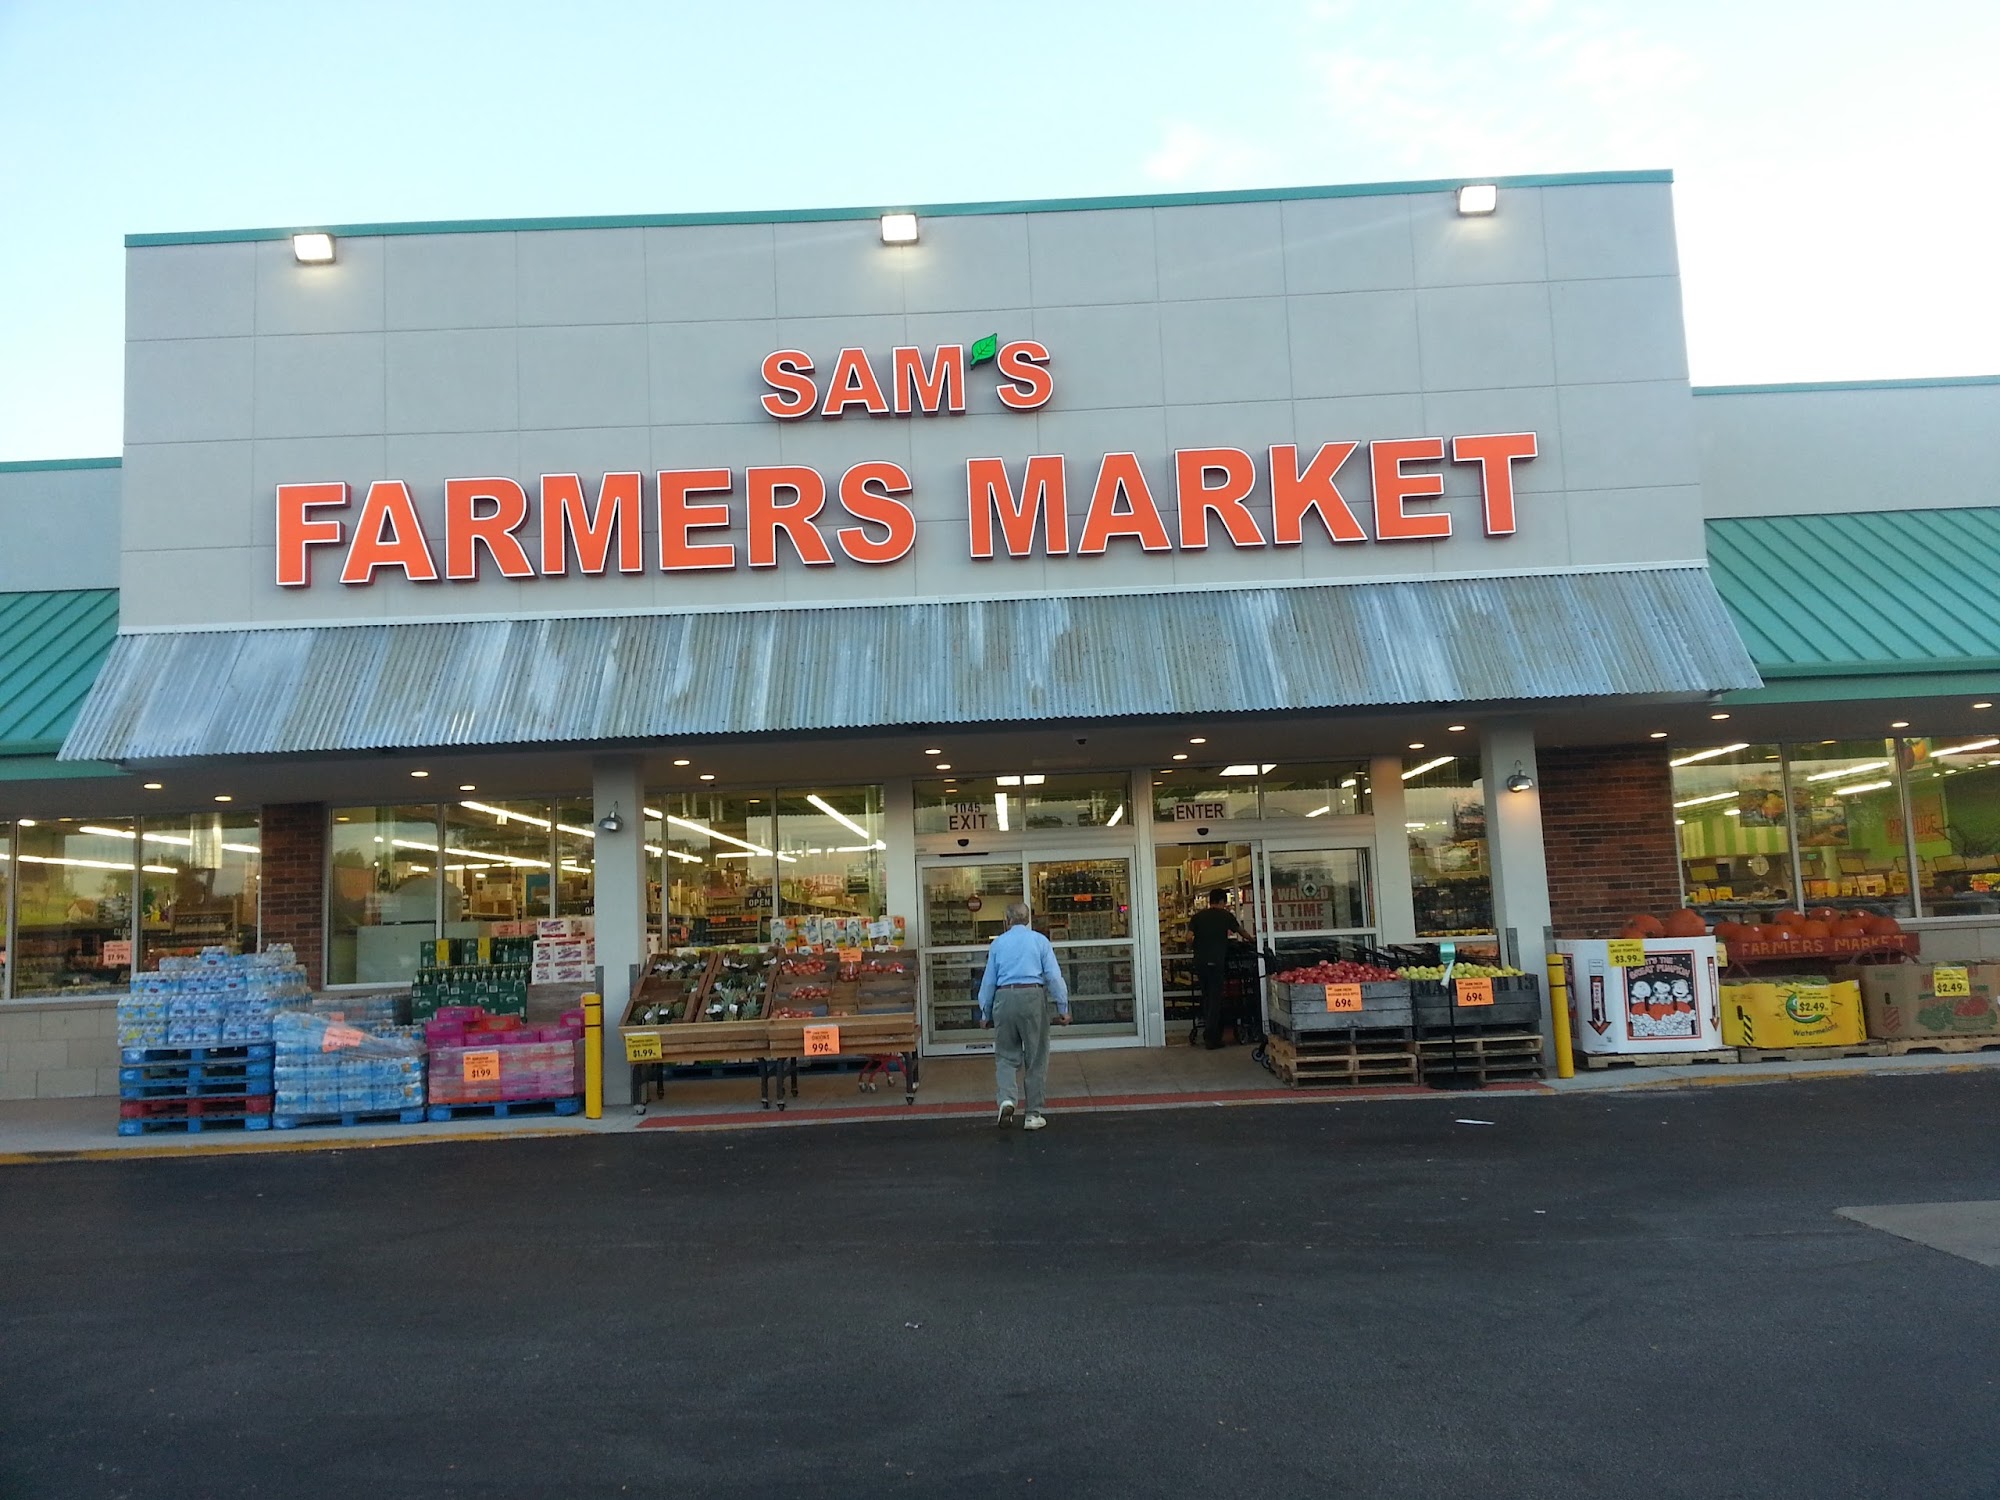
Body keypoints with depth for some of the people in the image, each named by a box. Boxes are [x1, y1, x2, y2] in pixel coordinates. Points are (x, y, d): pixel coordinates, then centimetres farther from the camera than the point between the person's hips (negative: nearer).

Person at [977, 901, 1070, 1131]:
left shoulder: (997, 943, 9)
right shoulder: (1039, 940, 4)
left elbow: (988, 980, 11)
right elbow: (1054, 976, 0)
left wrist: (985, 1013, 20)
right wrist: (1063, 1008, 5)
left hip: (1004, 998, 1)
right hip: (1033, 997, -1)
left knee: (1006, 1055, 12)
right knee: (1036, 1057, 8)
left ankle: (1006, 1099, -12)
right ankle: (1034, 1114, 11)